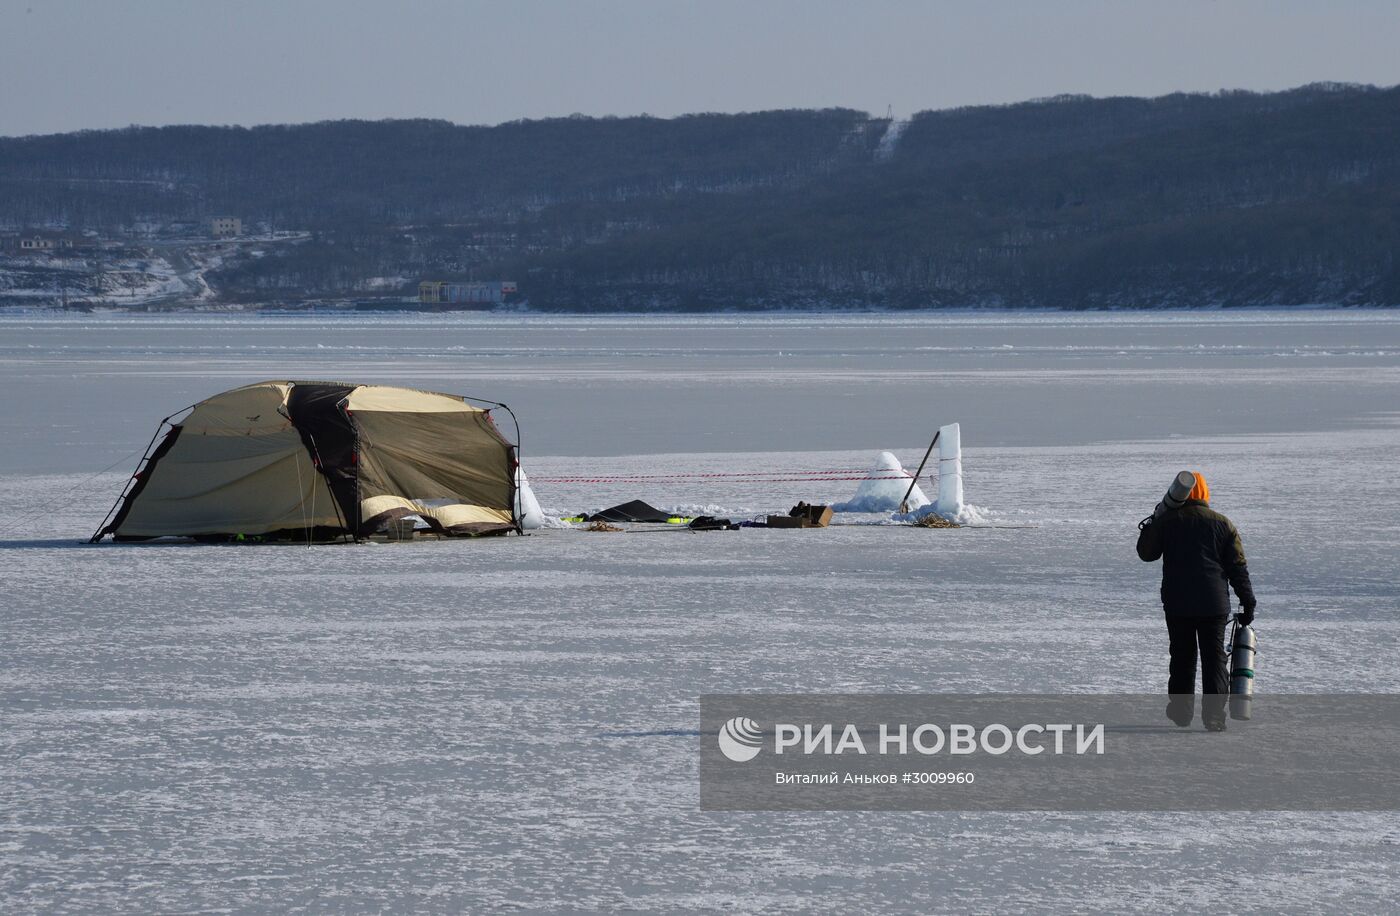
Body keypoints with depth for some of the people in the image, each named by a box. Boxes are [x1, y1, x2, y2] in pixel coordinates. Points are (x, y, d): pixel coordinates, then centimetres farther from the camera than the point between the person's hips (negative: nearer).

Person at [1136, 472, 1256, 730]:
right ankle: (1214, 714, -9)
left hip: (1177, 603, 0)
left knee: (1182, 657, 14)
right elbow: (1237, 567, 1)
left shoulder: (1167, 520, -1)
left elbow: (1146, 553, 11)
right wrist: (1248, 602, 5)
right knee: (1214, 660, 1)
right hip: (1214, 604, 0)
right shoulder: (1223, 524, 2)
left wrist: (1151, 525, 25)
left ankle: (1181, 710, 21)